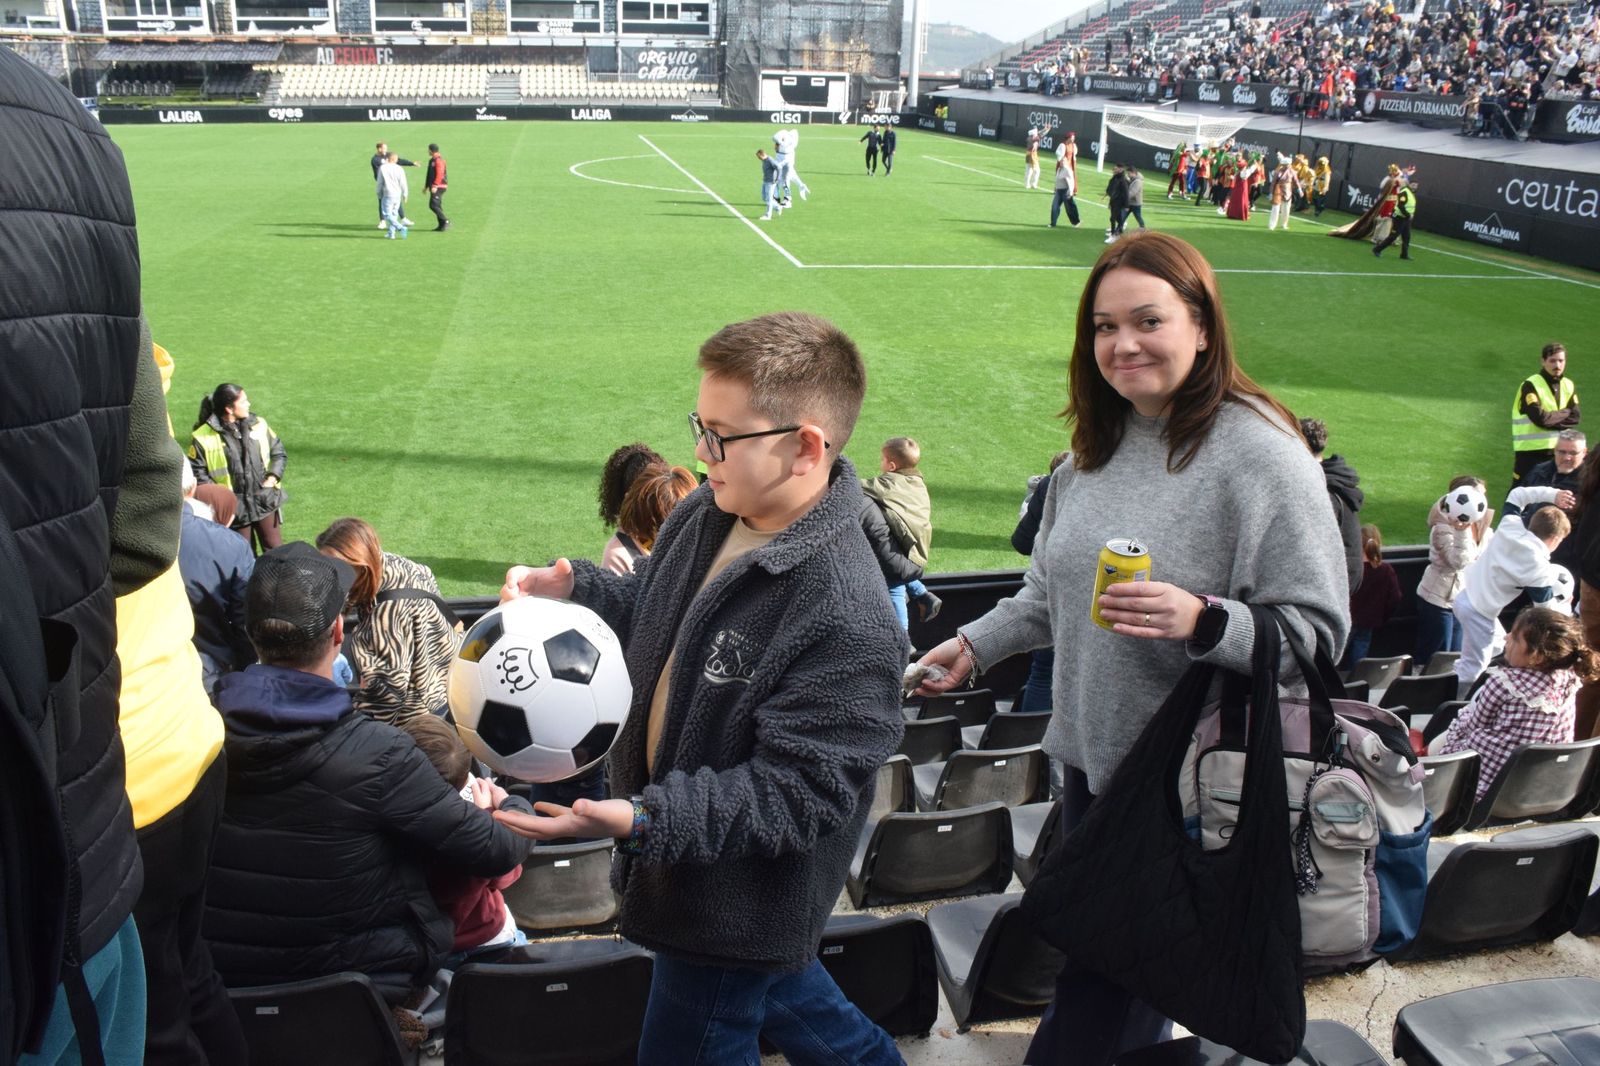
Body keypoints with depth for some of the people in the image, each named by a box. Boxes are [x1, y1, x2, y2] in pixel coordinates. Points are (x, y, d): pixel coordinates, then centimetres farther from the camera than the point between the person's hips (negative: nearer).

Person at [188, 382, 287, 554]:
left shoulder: (258, 425, 2)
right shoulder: (204, 438, -9)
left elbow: (279, 453, 12)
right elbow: (197, 472, -6)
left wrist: (272, 478, -2)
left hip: (266, 501, 3)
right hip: (235, 509, -3)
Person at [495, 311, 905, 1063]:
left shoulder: (847, 619, -33)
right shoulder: (703, 517, -7)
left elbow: (796, 795, -31)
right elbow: (649, 614, 11)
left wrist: (641, 820, -39)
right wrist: (573, 591, -9)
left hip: (740, 906, -8)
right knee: (775, 988, 31)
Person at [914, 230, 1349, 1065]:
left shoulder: (1261, 456, -17)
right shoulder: (1097, 445, 7)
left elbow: (1318, 629, -19)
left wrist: (1203, 621, -33)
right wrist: (977, 644, 15)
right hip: (1091, 754, 7)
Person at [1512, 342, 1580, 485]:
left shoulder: (1569, 386, 9)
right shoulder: (1530, 386, -10)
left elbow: (1576, 417, -3)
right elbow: (1540, 418, -21)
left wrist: (1551, 418, -14)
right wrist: (1565, 413, -6)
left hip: (1559, 452, 6)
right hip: (1531, 452, -6)